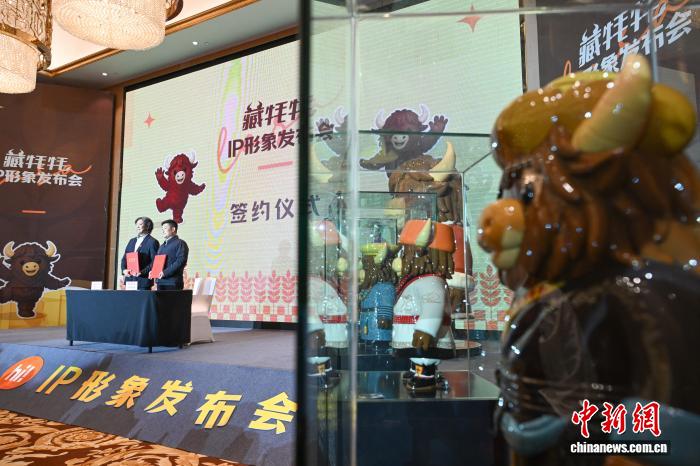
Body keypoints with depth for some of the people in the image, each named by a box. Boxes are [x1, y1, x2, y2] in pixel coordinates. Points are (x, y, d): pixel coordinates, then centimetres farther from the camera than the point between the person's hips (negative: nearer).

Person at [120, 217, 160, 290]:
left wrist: (142, 272, -19)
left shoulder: (152, 242, -4)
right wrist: (124, 269, 0)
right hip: (129, 279, 6)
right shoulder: (132, 241, 19)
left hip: (143, 280, -6)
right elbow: (124, 258, 18)